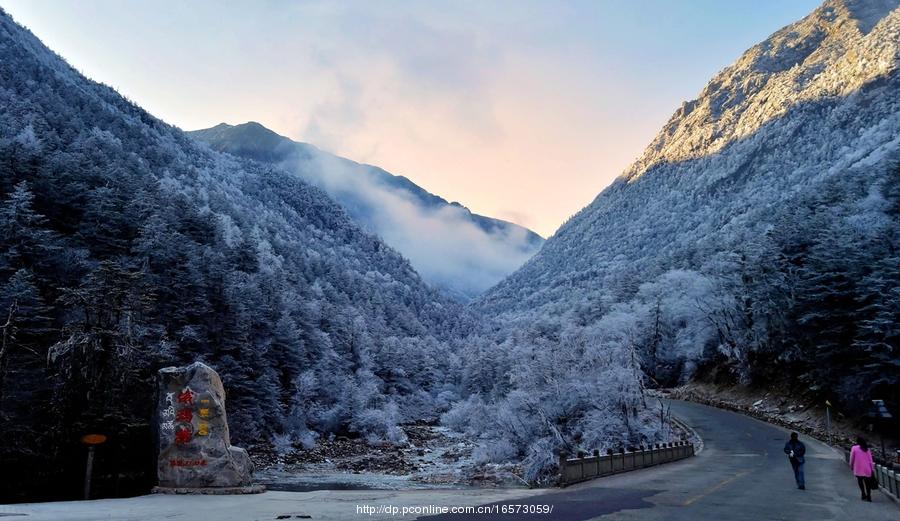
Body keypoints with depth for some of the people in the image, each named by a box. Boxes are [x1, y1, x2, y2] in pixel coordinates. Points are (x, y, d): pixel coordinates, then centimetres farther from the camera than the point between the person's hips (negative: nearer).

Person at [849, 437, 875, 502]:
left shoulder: (854, 448, -3)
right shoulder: (867, 449, 6)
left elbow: (852, 458, 0)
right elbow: (870, 459, 6)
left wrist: (851, 466, 14)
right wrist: (872, 469, 11)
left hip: (858, 469, -3)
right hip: (867, 469, 3)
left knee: (860, 481, 8)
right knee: (867, 483, 6)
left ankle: (864, 495, -2)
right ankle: (868, 497, 2)